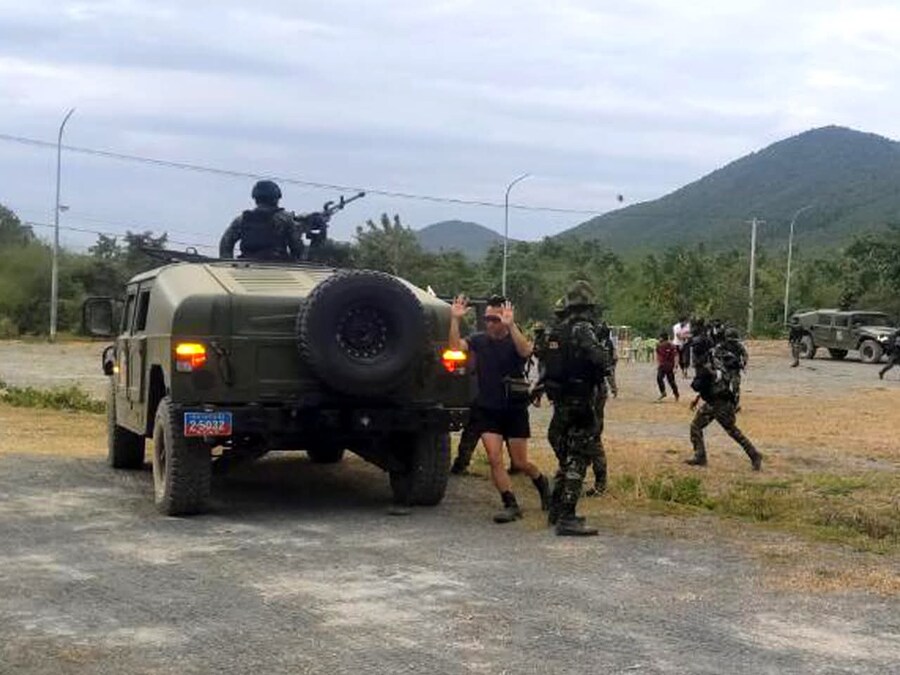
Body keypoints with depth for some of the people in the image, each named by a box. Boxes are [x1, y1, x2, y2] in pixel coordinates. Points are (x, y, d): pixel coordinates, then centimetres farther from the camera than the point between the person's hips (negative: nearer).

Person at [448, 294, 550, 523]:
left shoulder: (514, 341, -8)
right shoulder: (478, 340, 0)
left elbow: (526, 351, -31)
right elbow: (455, 346, -16)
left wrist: (511, 326, -44)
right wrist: (454, 319, -27)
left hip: (514, 410, -2)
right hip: (486, 410, 2)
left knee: (520, 462, 5)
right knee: (494, 459, -9)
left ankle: (542, 483, 36)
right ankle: (511, 505, -1)